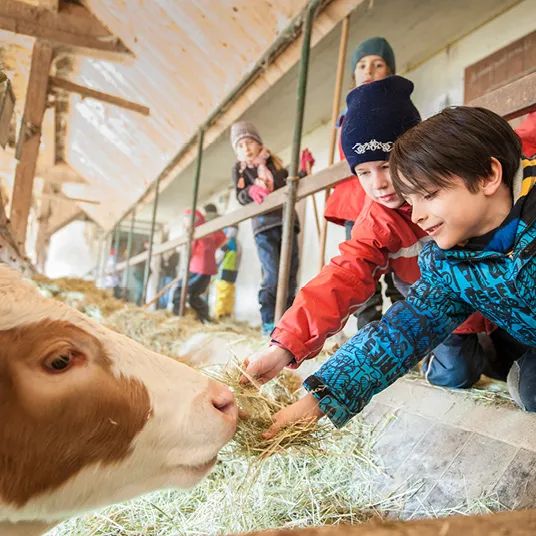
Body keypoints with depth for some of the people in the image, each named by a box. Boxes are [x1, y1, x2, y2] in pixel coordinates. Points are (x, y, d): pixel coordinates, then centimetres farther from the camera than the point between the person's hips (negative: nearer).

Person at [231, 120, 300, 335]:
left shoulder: (274, 162, 17)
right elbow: (240, 196, -3)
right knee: (272, 277, -15)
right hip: (263, 226, -3)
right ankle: (268, 324, -5)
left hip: (286, 221, 3)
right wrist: (251, 191, -23)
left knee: (290, 276, 2)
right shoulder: (240, 168, 11)